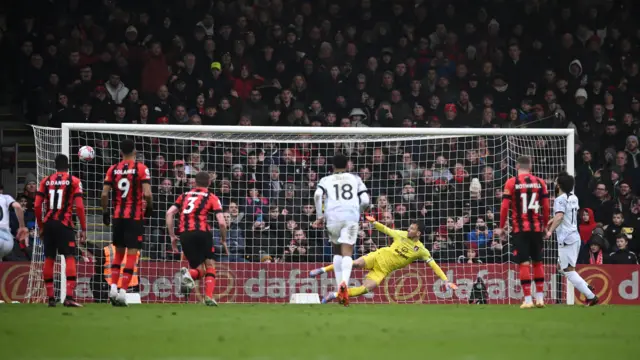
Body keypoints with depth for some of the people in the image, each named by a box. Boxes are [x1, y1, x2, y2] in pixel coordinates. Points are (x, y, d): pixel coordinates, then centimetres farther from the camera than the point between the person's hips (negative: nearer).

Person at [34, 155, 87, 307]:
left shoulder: (46, 181, 9)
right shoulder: (74, 181, 0)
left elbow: (37, 205, 5)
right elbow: (79, 206, -7)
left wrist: (41, 226, 15)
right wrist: (83, 229, -2)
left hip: (48, 224, 4)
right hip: (64, 224, -4)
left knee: (49, 259, 10)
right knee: (70, 258, -5)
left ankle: (50, 297, 12)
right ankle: (69, 297, -18)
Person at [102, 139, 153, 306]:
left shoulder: (113, 170, 4)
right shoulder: (141, 168, -6)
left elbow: (104, 194, -1)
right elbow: (147, 193, -15)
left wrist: (105, 212, 11)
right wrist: (149, 207, 3)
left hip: (118, 216, 4)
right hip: (135, 217, -4)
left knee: (118, 252, 17)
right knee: (132, 254, -1)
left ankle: (113, 287, 8)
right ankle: (122, 292, -8)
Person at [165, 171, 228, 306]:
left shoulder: (185, 195, 21)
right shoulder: (211, 198, 10)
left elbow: (169, 214, 10)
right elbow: (222, 223, 1)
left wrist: (172, 236, 13)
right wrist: (223, 240, 16)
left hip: (185, 234, 3)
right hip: (202, 232, -3)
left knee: (200, 270, 12)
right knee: (210, 266, 13)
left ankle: (188, 274, -23)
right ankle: (209, 297, -7)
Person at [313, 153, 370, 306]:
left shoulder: (326, 180, 17)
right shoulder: (355, 179, 18)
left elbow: (318, 195, -3)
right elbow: (365, 201, 9)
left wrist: (320, 216, 4)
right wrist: (358, 212, 28)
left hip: (333, 217, 1)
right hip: (351, 216, -1)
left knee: (337, 251, 20)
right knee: (347, 252, -9)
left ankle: (339, 287, 15)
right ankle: (344, 282, -35)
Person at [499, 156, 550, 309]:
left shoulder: (511, 183, -4)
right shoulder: (540, 182, 3)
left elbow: (505, 206, -7)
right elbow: (546, 206, 4)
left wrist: (502, 226, 2)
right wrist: (545, 224, 16)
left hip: (520, 228, -3)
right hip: (537, 227, 3)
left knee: (524, 263, -2)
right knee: (537, 262, 13)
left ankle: (528, 299, -6)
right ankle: (540, 298, 14)